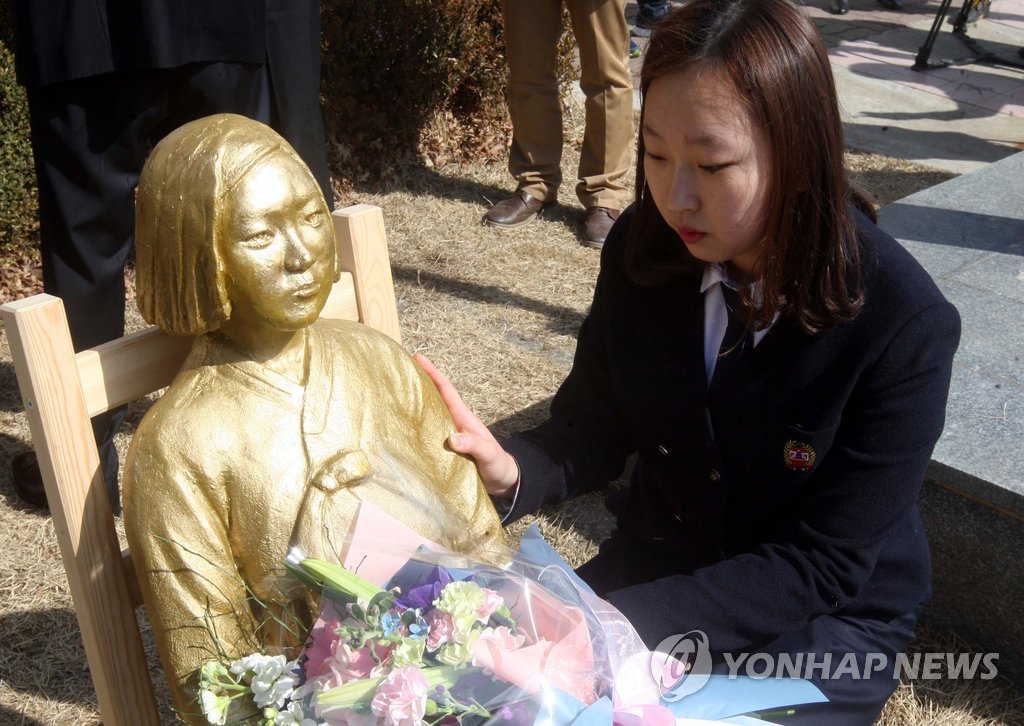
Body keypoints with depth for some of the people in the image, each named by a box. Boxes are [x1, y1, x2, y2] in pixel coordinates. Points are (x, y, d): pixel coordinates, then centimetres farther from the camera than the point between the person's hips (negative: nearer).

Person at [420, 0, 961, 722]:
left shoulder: (904, 326, -24)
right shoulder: (643, 247, -12)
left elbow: (820, 567, -21)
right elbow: (593, 431, 0)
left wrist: (609, 622, -29)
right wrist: (510, 470, -23)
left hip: (823, 623, -3)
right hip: (656, 566, 3)